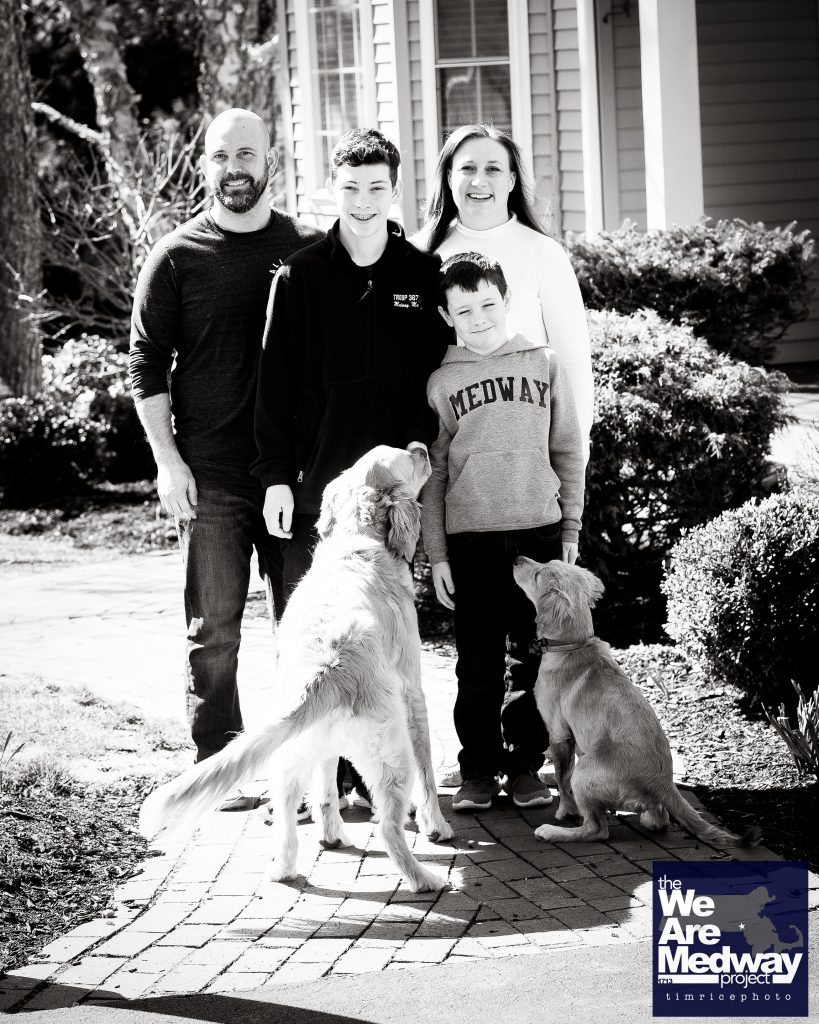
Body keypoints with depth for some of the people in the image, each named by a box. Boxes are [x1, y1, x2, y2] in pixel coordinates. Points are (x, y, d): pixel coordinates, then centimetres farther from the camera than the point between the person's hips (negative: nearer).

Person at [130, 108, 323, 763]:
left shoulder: (311, 250, 6)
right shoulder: (177, 256, 2)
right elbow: (147, 364, 2)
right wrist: (167, 460, -6)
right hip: (209, 475, -1)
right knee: (214, 629, 2)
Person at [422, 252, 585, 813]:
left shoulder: (545, 366, 6)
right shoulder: (441, 382, 4)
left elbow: (569, 454, 10)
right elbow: (432, 474, 6)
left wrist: (571, 531, 7)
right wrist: (437, 555, 1)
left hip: (539, 533, 1)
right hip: (470, 538, -1)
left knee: (534, 659, 3)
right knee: (478, 664, 2)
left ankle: (527, 765, 14)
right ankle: (479, 769, 11)